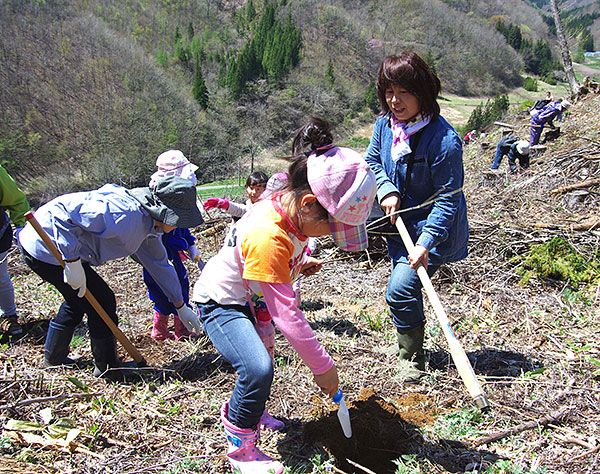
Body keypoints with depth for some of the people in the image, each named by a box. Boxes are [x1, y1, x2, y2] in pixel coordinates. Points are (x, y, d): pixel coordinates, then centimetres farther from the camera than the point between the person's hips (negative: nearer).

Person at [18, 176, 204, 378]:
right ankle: (108, 369, 13)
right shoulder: (124, 214, -30)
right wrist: (73, 262, -31)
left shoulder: (147, 221, 2)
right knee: (102, 301, -4)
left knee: (78, 300, 25)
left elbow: (160, 264, 14)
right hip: (46, 248, -10)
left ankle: (53, 358, 45)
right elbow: (61, 210, -31)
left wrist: (181, 307, 20)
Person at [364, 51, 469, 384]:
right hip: (399, 219, 8)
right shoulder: (385, 123, -5)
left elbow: (447, 199, -22)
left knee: (400, 289, -14)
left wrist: (425, 243, -30)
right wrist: (386, 190, -10)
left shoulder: (443, 140, -25)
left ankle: (411, 357, 11)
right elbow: (372, 161, 9)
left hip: (434, 228, -8)